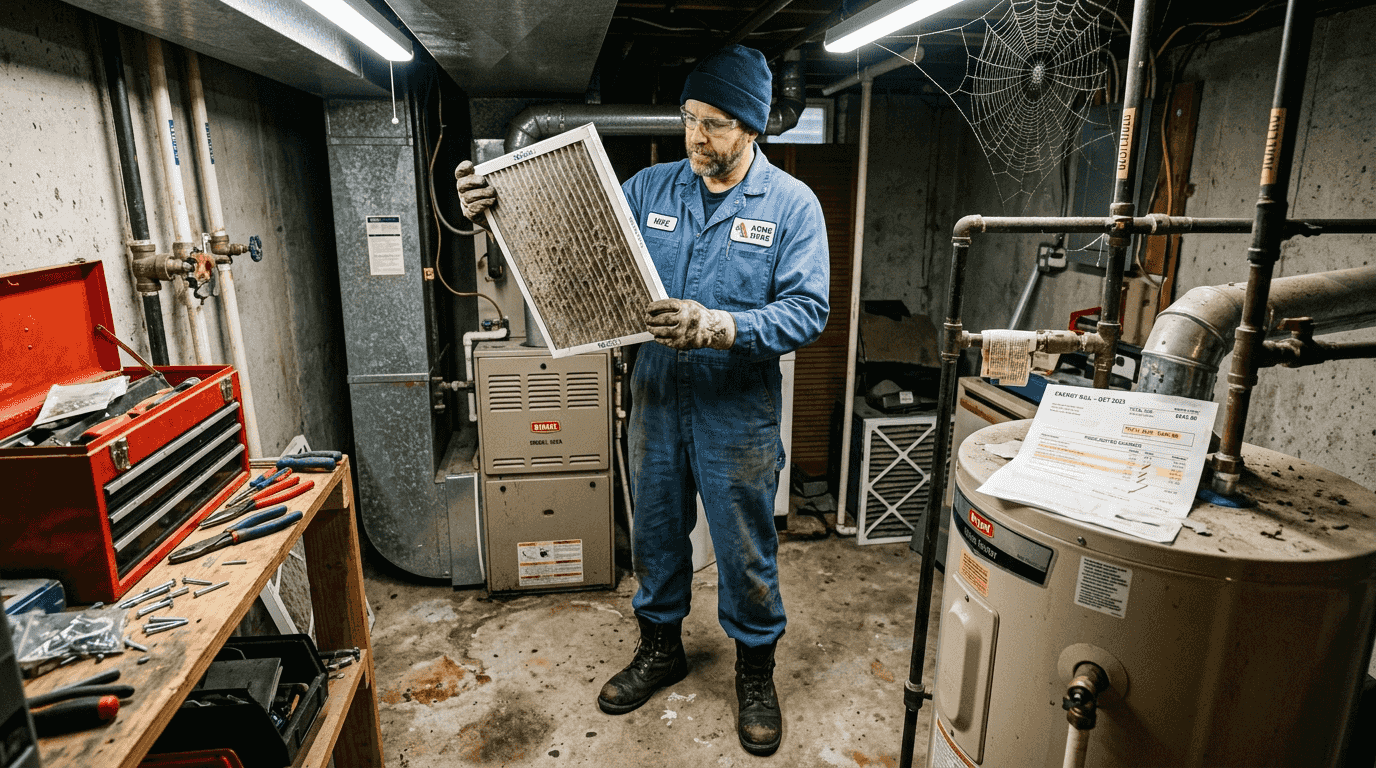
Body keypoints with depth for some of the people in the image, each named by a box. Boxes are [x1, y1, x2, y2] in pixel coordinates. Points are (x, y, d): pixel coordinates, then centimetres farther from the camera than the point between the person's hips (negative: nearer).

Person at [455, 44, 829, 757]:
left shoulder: (792, 204, -7)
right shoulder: (651, 188, 4)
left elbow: (807, 309, -15)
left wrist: (719, 327, -29)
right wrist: (502, 212, -12)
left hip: (737, 411, -3)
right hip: (656, 399, 4)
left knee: (745, 550, 9)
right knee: (655, 533, 18)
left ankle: (755, 671, 34)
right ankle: (660, 648, 42)